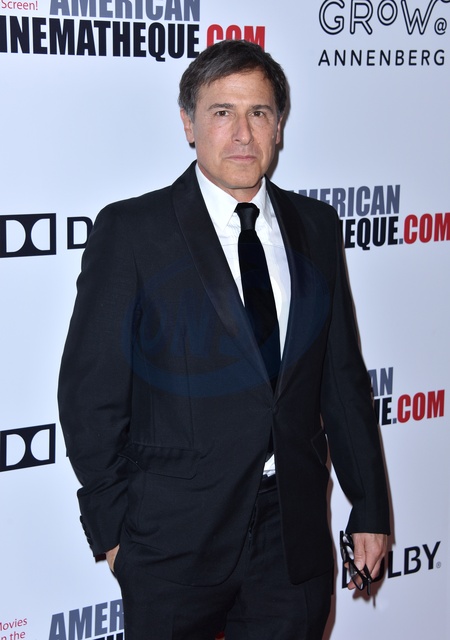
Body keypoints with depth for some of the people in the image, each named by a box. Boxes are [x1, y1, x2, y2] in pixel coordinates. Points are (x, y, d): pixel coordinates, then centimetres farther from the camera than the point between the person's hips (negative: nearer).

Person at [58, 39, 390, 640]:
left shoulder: (316, 227, 7)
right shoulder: (131, 230, -6)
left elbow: (343, 375, 10)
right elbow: (90, 392, -6)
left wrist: (369, 507, 10)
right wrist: (112, 529, -7)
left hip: (294, 533, 4)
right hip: (175, 539, -3)